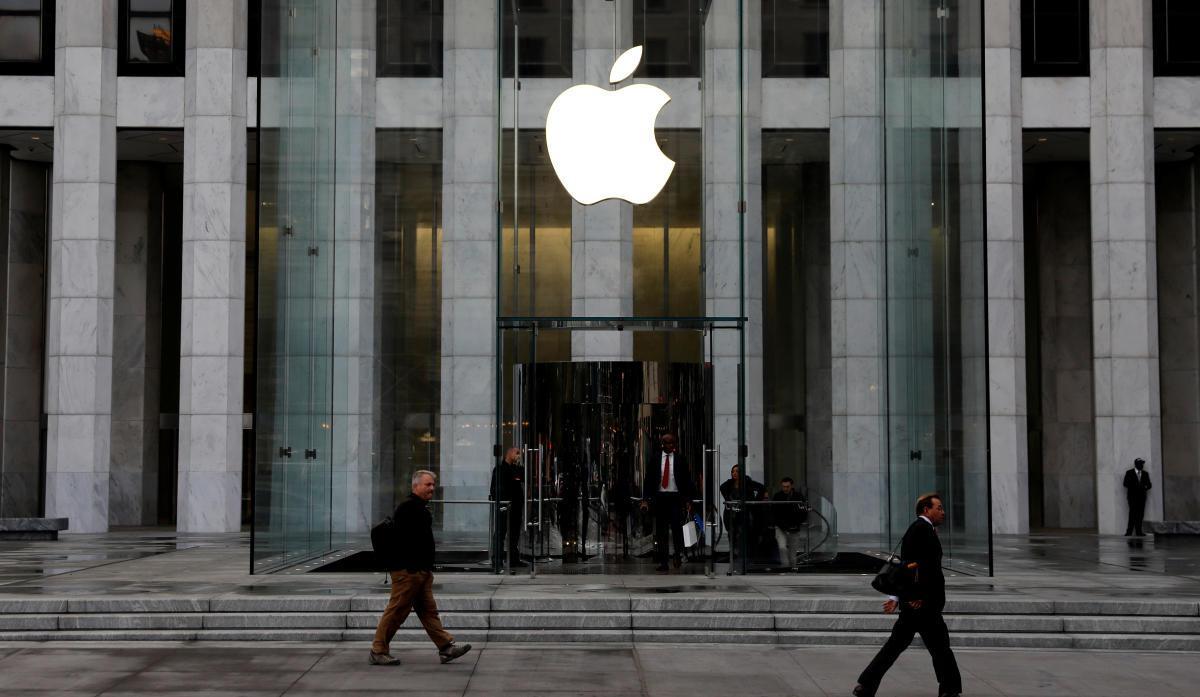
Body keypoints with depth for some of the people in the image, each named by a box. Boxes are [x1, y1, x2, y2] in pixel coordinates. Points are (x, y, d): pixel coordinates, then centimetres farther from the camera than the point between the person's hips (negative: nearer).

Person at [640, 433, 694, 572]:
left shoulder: (680, 459, 7)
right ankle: (662, 562, 7)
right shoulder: (655, 459, 8)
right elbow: (648, 480, 7)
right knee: (661, 531, 3)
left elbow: (687, 480, 8)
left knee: (676, 525, -16)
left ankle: (678, 554, 4)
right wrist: (645, 499, -1)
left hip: (675, 498, -1)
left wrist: (688, 499, 2)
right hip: (659, 497, 1)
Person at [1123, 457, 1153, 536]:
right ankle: (1129, 531, -12)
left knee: (1140, 514, -1)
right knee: (1133, 513, -12)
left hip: (1142, 496, 4)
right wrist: (1136, 486, -15)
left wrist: (1145, 487, -11)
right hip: (1132, 496, -4)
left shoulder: (1145, 473, 16)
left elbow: (1149, 484, 13)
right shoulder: (1129, 473, 6)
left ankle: (1139, 532, 2)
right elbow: (1126, 484, -3)